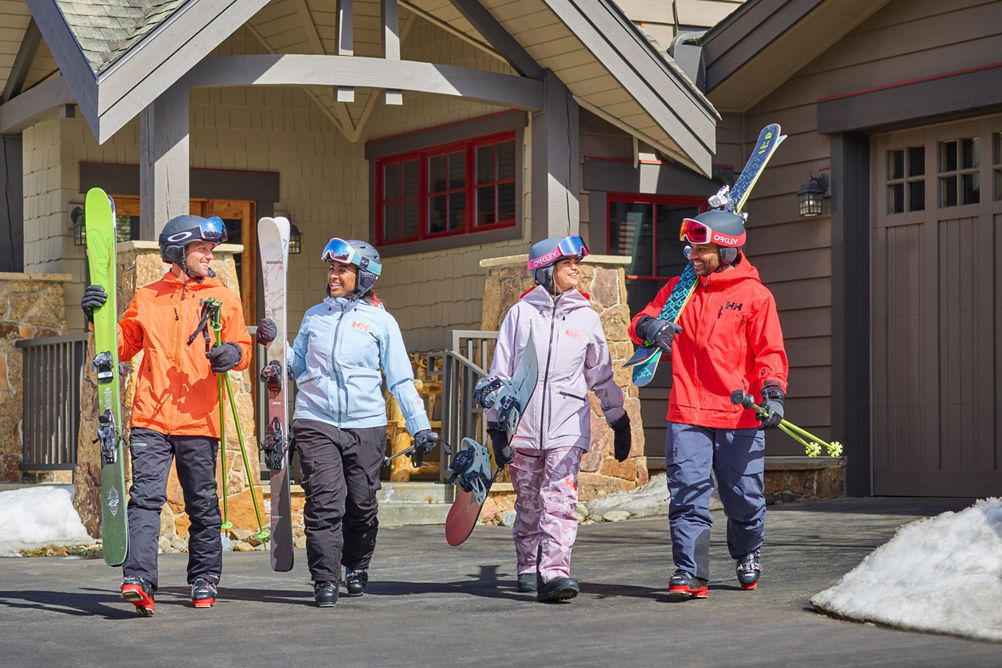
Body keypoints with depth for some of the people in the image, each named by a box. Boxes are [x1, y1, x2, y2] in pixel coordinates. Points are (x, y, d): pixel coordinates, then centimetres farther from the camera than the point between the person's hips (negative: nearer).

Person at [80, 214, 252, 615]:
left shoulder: (223, 299, 10)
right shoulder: (146, 299, 12)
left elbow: (242, 348, 9)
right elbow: (123, 346, 18)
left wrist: (233, 353, -13)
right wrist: (100, 320, 1)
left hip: (199, 420, 0)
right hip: (151, 419, 0)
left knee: (202, 504, 8)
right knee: (146, 496, -13)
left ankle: (205, 581, 21)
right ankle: (138, 580, -21)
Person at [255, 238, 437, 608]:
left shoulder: (380, 321, 6)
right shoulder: (314, 316, 14)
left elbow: (400, 380, 7)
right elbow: (299, 367, 20)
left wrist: (420, 426, 1)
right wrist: (275, 343, 4)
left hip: (365, 425, -1)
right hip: (316, 422, 1)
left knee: (361, 505, 6)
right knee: (324, 501, -12)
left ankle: (356, 569, 28)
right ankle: (325, 581, -8)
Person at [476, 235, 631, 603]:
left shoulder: (586, 317, 9)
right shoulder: (521, 313, 5)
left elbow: (601, 375, 19)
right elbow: (500, 372, 6)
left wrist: (620, 421, 21)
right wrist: (496, 425, 1)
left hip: (568, 426, 0)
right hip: (524, 424, 0)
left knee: (560, 500, -15)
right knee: (528, 504, 8)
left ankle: (554, 573, -22)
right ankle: (528, 568, 27)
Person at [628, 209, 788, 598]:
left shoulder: (754, 295, 1)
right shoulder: (678, 289, 11)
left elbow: (770, 353, -1)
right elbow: (639, 325, 11)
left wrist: (773, 393, -17)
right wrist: (650, 325, -14)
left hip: (741, 416, -2)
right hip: (687, 415, 2)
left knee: (744, 497, 8)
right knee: (688, 494, -8)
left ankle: (747, 556, 34)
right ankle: (690, 574, -9)